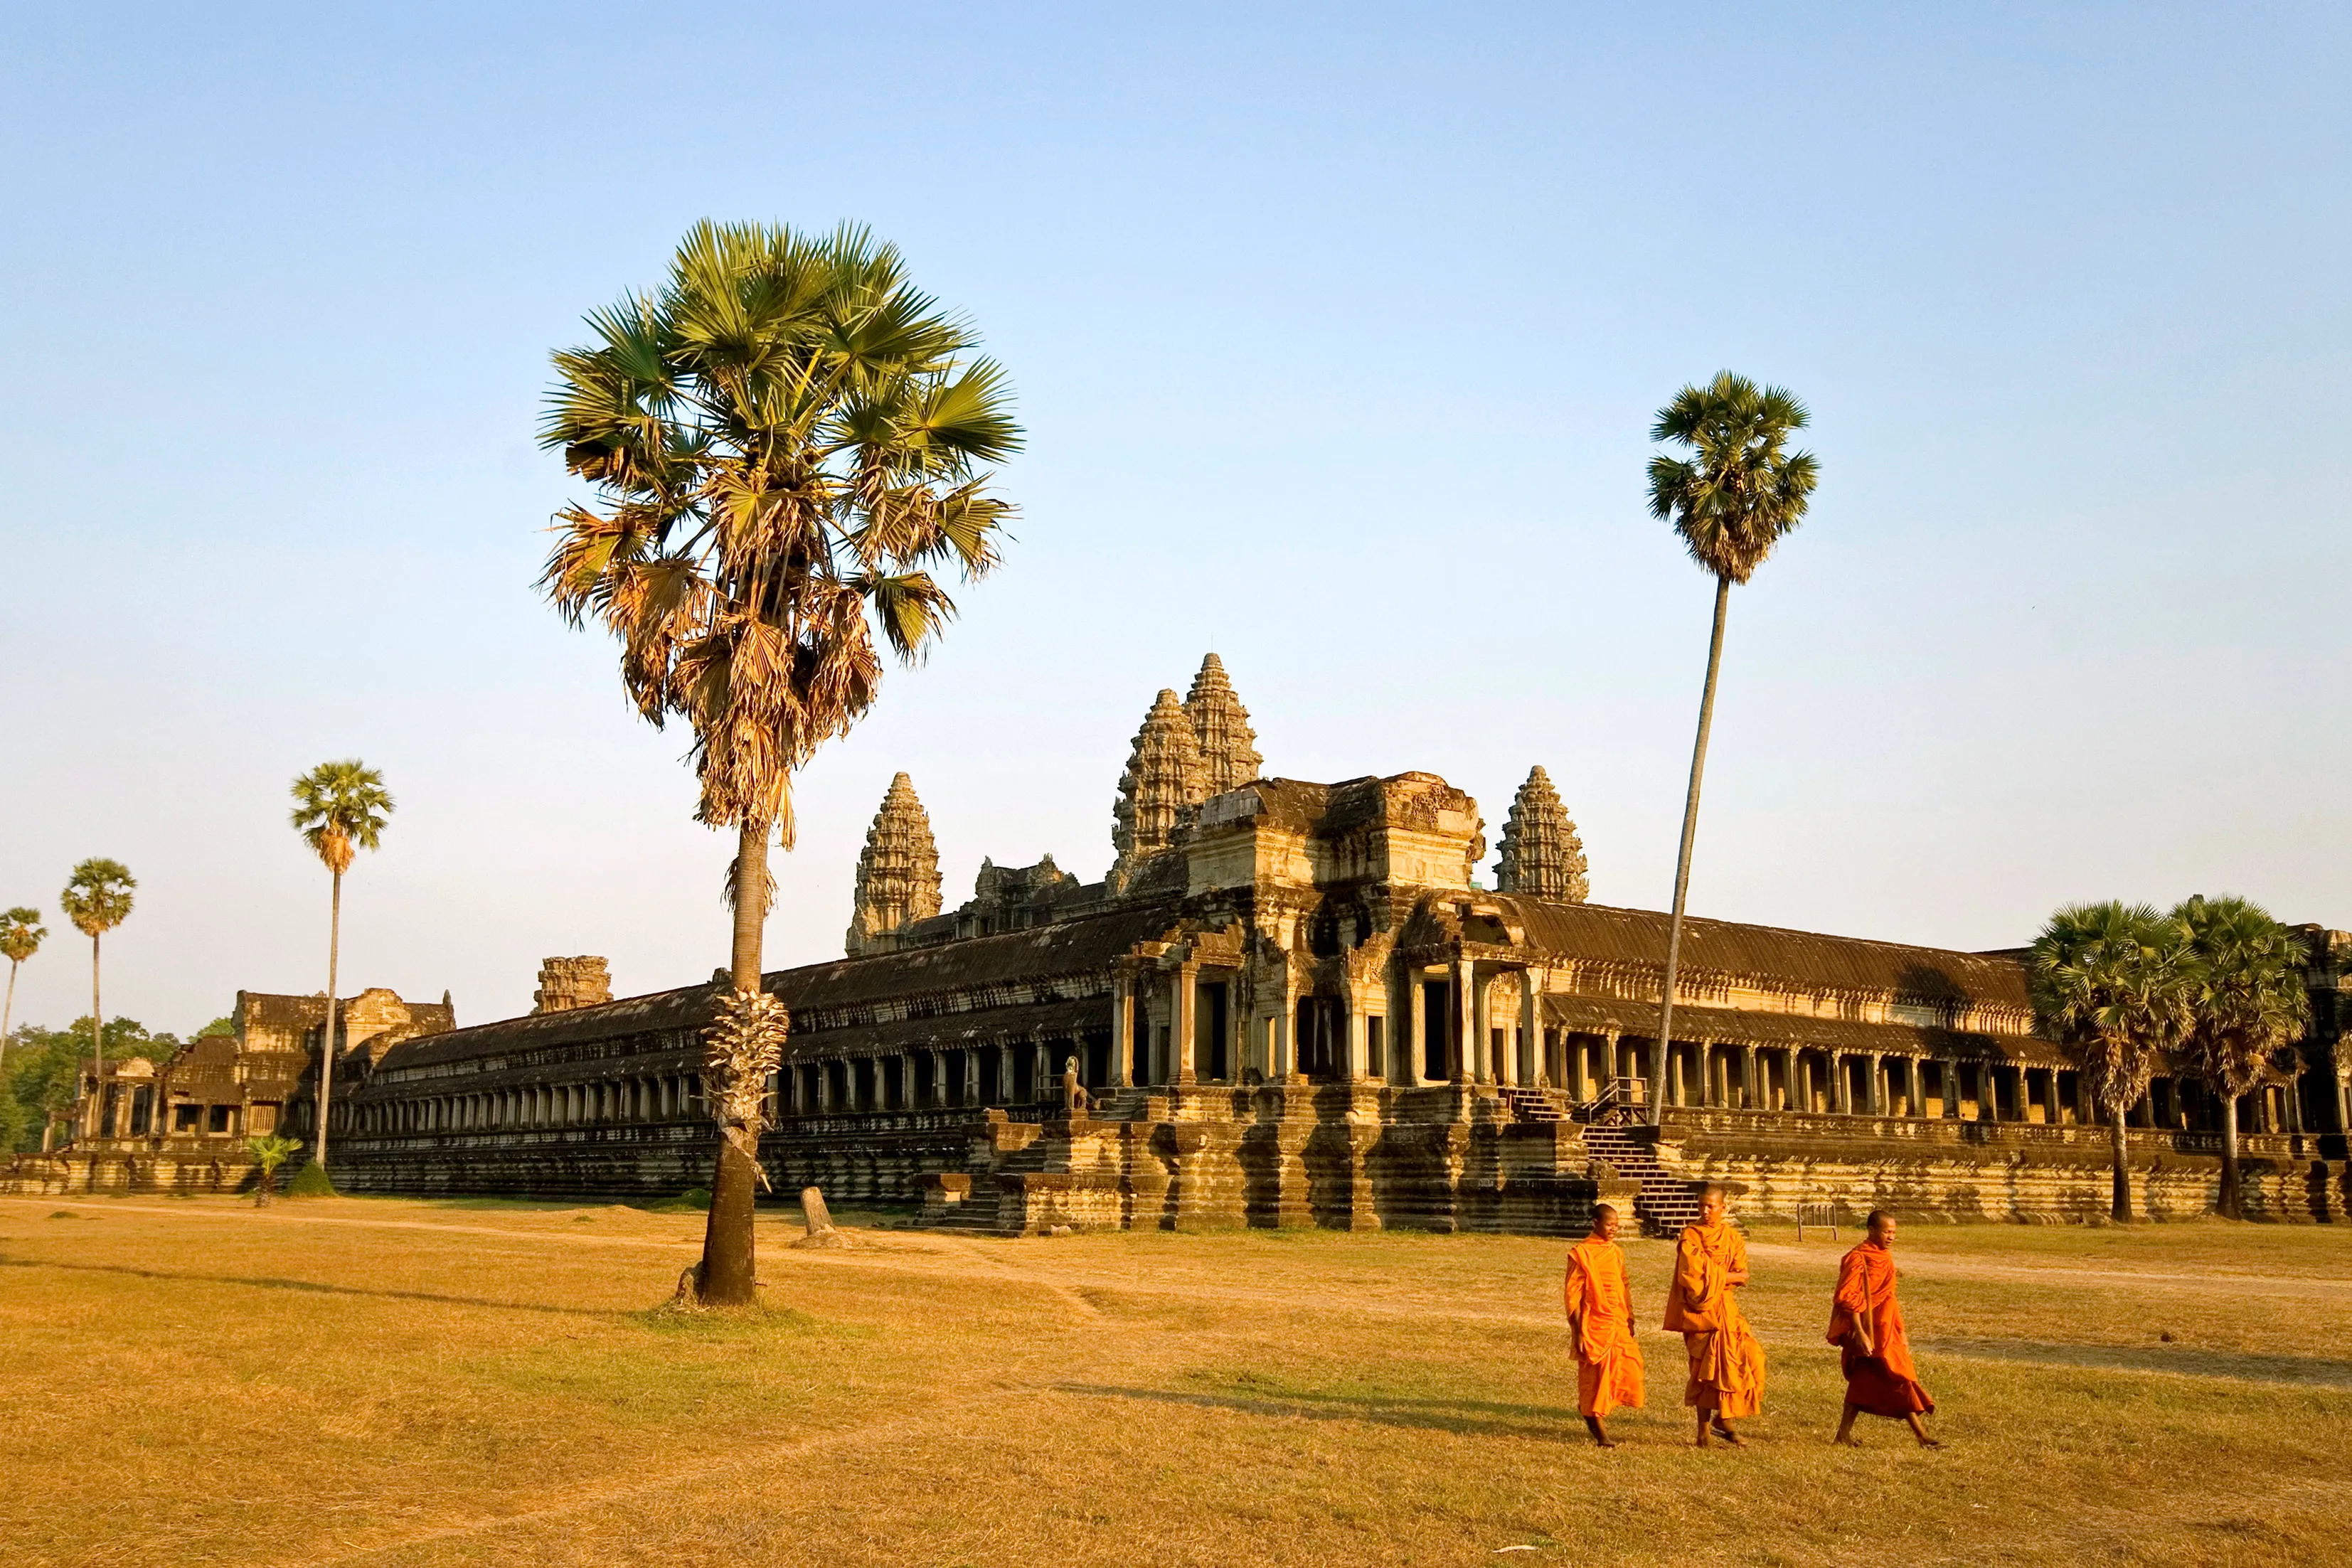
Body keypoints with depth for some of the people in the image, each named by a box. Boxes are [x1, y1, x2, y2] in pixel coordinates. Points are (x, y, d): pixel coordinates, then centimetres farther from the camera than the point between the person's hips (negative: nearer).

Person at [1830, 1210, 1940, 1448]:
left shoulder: (1884, 1256, 13)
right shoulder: (1859, 1258, -15)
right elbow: (1849, 1299, -19)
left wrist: (1899, 1331, 22)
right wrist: (1860, 1333, -23)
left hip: (1885, 1330, 9)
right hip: (1868, 1330, -9)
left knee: (1863, 1381, 11)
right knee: (1899, 1379, -7)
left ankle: (1845, 1432, 16)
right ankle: (1921, 1435, -2)